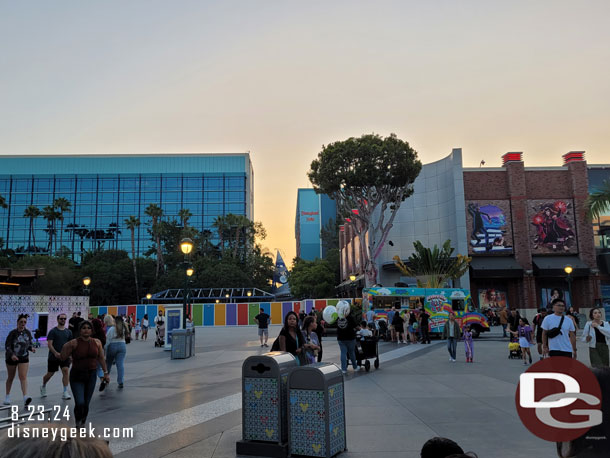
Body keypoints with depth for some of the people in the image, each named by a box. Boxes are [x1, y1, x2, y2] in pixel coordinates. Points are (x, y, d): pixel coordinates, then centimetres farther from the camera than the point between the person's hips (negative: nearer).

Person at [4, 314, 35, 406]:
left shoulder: (28, 332, -2)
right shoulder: (13, 333, -13)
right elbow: (7, 346, -15)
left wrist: (31, 348, -12)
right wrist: (12, 355, -31)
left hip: (24, 358, 1)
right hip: (11, 358, -1)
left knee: (23, 377, -10)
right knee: (10, 378, 14)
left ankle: (25, 397, -19)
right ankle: (7, 396, 33)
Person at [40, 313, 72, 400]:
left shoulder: (68, 332, 8)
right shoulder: (53, 331, -5)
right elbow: (49, 344, -12)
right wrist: (55, 353, -25)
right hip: (53, 356, -2)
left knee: (66, 371, -14)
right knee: (50, 373, 11)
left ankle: (65, 392, -13)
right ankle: (43, 386, 42)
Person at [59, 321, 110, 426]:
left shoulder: (97, 342, 1)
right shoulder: (74, 343, -9)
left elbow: (101, 358, 11)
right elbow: (62, 358, -7)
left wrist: (105, 372, 12)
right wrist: (66, 348, -23)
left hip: (91, 375, 3)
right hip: (77, 376, -3)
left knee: (86, 404, 4)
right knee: (80, 403, -12)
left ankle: (83, 422, 29)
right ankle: (78, 420, 18)